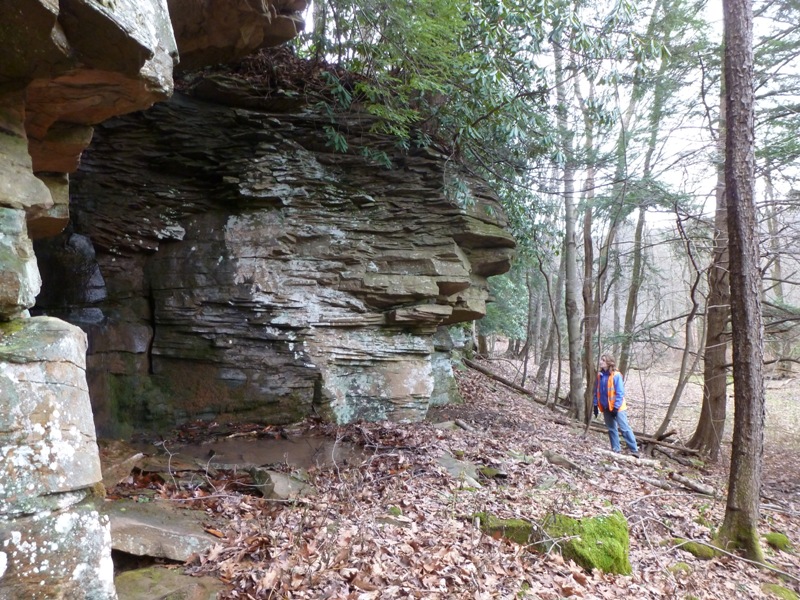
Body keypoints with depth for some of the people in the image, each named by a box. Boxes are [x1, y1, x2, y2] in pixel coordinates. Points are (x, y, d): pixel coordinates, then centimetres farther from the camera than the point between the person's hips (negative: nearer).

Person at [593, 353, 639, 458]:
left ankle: (634, 450, -3)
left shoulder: (616, 375, -15)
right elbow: (596, 391, 10)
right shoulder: (600, 375, 3)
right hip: (606, 408, 6)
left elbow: (620, 393, -14)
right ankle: (616, 449, 21)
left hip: (617, 407, -6)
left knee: (624, 428, -7)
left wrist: (616, 407, -16)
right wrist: (596, 405, 6)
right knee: (611, 429, 12)